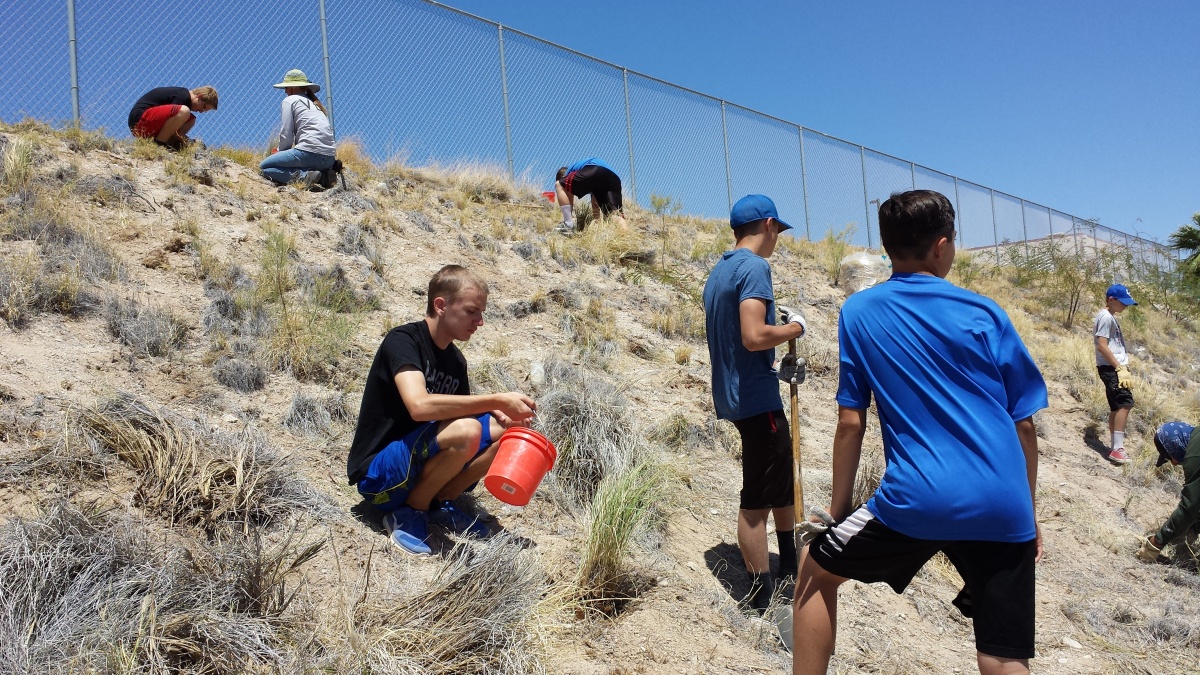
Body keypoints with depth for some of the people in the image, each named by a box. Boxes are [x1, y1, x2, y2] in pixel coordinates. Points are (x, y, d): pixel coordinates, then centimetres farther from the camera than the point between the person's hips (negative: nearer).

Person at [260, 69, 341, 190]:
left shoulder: (290, 100, 7)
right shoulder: (315, 103, 28)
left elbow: (286, 135, -1)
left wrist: (280, 151, 17)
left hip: (309, 152, -7)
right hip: (329, 157, 7)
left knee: (264, 167, 3)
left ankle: (305, 175, -18)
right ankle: (323, 173, 3)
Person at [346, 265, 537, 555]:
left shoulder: (456, 360, 6)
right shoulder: (403, 340, -17)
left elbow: (463, 411, 13)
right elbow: (420, 406, -34)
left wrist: (500, 414, -10)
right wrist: (498, 400, -30)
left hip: (418, 464, 8)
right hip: (377, 475, -8)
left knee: (505, 430, -4)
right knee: (465, 431, -32)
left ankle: (438, 503, 3)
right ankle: (408, 512, -11)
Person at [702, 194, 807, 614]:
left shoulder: (719, 271, 15)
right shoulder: (754, 267, -14)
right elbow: (753, 336, -25)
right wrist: (793, 328, -8)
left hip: (734, 394, 10)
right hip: (757, 398, -10)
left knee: (783, 479, 22)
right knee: (757, 500, -2)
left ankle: (791, 567, 36)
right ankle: (762, 599, 7)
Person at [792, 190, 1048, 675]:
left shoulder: (859, 312, 3)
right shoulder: (985, 313, 6)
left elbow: (850, 424, 2)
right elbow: (1024, 424, 8)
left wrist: (838, 512, 11)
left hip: (918, 500, -2)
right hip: (1004, 508, 2)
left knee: (816, 569, 21)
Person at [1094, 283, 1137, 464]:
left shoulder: (1110, 317, 19)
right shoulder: (1106, 317, -12)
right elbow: (1102, 346, -20)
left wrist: (1122, 367, 16)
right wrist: (1120, 368, -20)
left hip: (1114, 368, 11)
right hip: (1111, 368, -11)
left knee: (1116, 407, 12)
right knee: (1125, 402, -18)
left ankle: (1115, 447, 18)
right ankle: (1117, 448, -20)